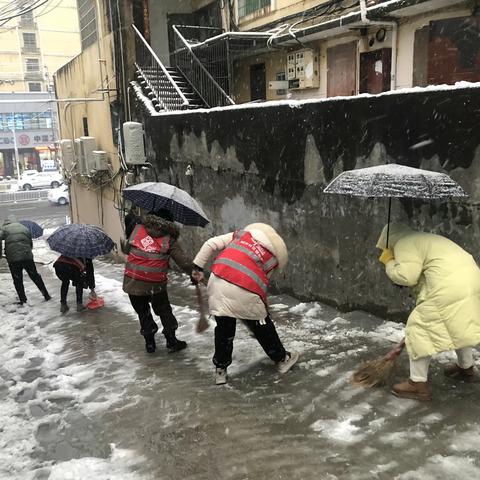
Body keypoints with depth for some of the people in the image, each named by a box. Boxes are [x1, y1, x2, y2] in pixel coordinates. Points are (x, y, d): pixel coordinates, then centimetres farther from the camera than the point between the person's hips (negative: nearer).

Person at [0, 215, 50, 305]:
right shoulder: (25, 228, 17)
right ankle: (46, 295, 15)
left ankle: (23, 300, 6)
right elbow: (31, 244, 17)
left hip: (13, 259, -3)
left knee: (17, 280, 7)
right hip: (27, 257, 3)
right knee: (35, 276, 13)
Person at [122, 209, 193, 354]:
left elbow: (126, 249, 13)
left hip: (133, 282, 2)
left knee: (142, 312, 20)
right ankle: (172, 342, 25)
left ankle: (149, 343, 26)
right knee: (164, 311, 19)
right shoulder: (169, 239, 0)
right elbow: (183, 261, -3)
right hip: (155, 284, -1)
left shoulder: (138, 229, 4)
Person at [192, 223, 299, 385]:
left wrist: (198, 267, 15)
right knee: (262, 327, 20)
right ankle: (282, 359, 39)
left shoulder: (242, 233, 21)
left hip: (217, 282, 3)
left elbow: (210, 244, 12)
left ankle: (220, 370, 33)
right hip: (244, 291, -2)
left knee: (224, 328, 22)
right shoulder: (273, 258, 17)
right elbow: (263, 280, 13)